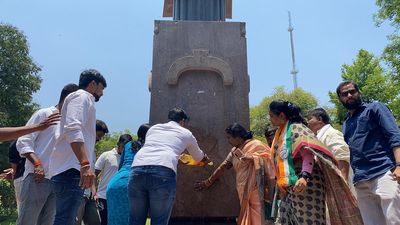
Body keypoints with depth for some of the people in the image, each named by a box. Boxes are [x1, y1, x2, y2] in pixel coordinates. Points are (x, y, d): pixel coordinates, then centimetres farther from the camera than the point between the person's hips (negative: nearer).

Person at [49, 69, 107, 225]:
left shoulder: (85, 100, 28)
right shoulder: (82, 96, -2)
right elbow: (73, 129, -19)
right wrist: (85, 164, -28)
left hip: (73, 169, 10)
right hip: (71, 169, -10)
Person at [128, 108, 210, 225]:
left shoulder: (153, 128, 31)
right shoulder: (186, 133, 24)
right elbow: (199, 157, 40)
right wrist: (206, 158, 65)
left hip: (137, 169, 4)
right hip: (163, 172, -3)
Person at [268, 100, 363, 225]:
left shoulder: (296, 128, -10)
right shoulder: (281, 132, 17)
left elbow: (308, 154, -22)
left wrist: (304, 177, -35)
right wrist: (280, 182, 20)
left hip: (304, 184, -9)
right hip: (289, 188, 9)